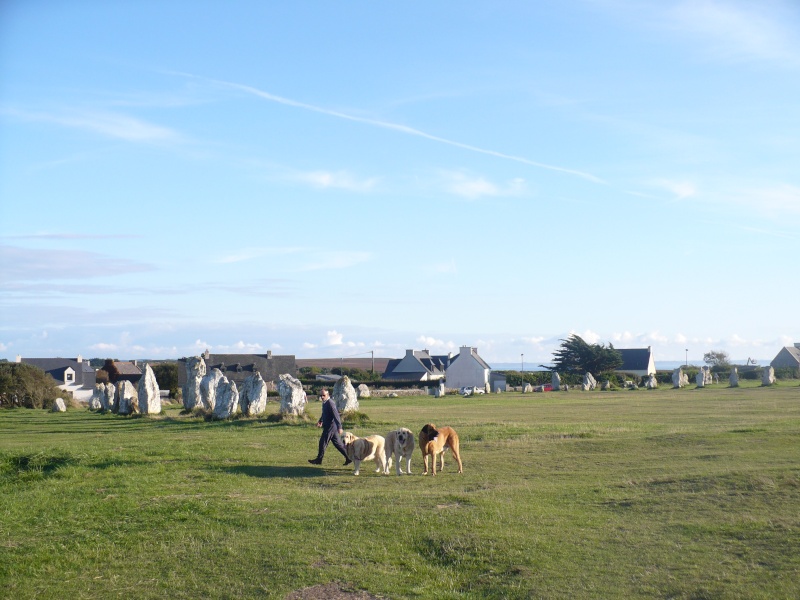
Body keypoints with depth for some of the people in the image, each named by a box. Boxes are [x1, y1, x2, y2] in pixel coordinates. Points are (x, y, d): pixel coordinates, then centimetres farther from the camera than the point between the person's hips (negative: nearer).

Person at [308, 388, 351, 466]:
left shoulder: (330, 403, -20)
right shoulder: (325, 402, 11)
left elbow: (336, 415, -25)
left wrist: (339, 427, -30)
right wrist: (320, 421, 16)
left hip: (330, 426, -10)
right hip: (329, 426, 10)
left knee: (323, 442, 1)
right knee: (337, 443, 11)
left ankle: (319, 459, 13)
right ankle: (348, 457, 13)